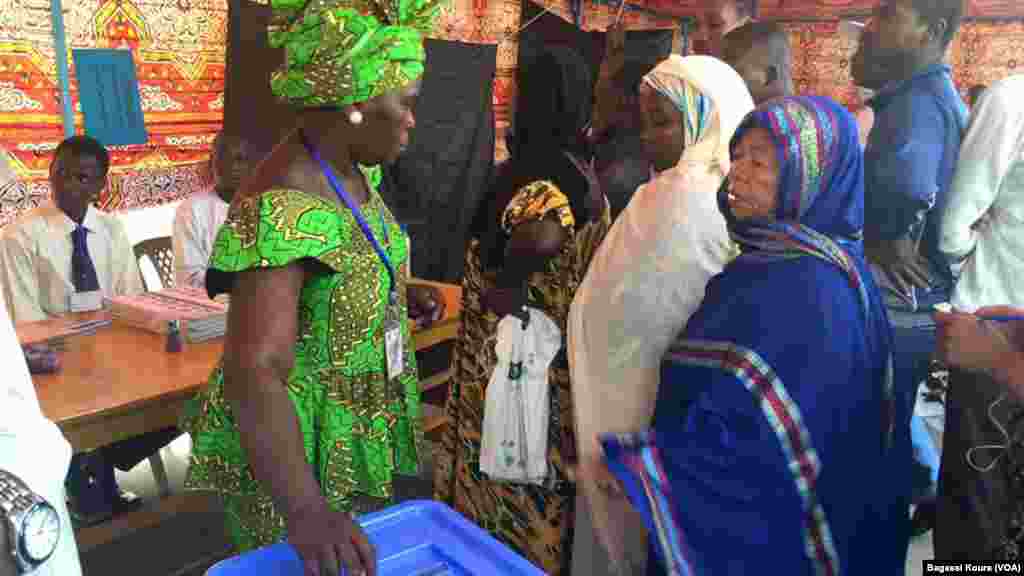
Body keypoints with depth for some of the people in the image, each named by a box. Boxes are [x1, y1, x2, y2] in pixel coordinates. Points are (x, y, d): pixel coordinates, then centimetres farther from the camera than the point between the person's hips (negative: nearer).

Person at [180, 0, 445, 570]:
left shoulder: (351, 173, -1)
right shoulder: (281, 208, -30)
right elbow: (253, 372, -37)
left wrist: (402, 293, 1)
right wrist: (306, 511, -46)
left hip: (361, 431, 9)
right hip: (295, 445, -8)